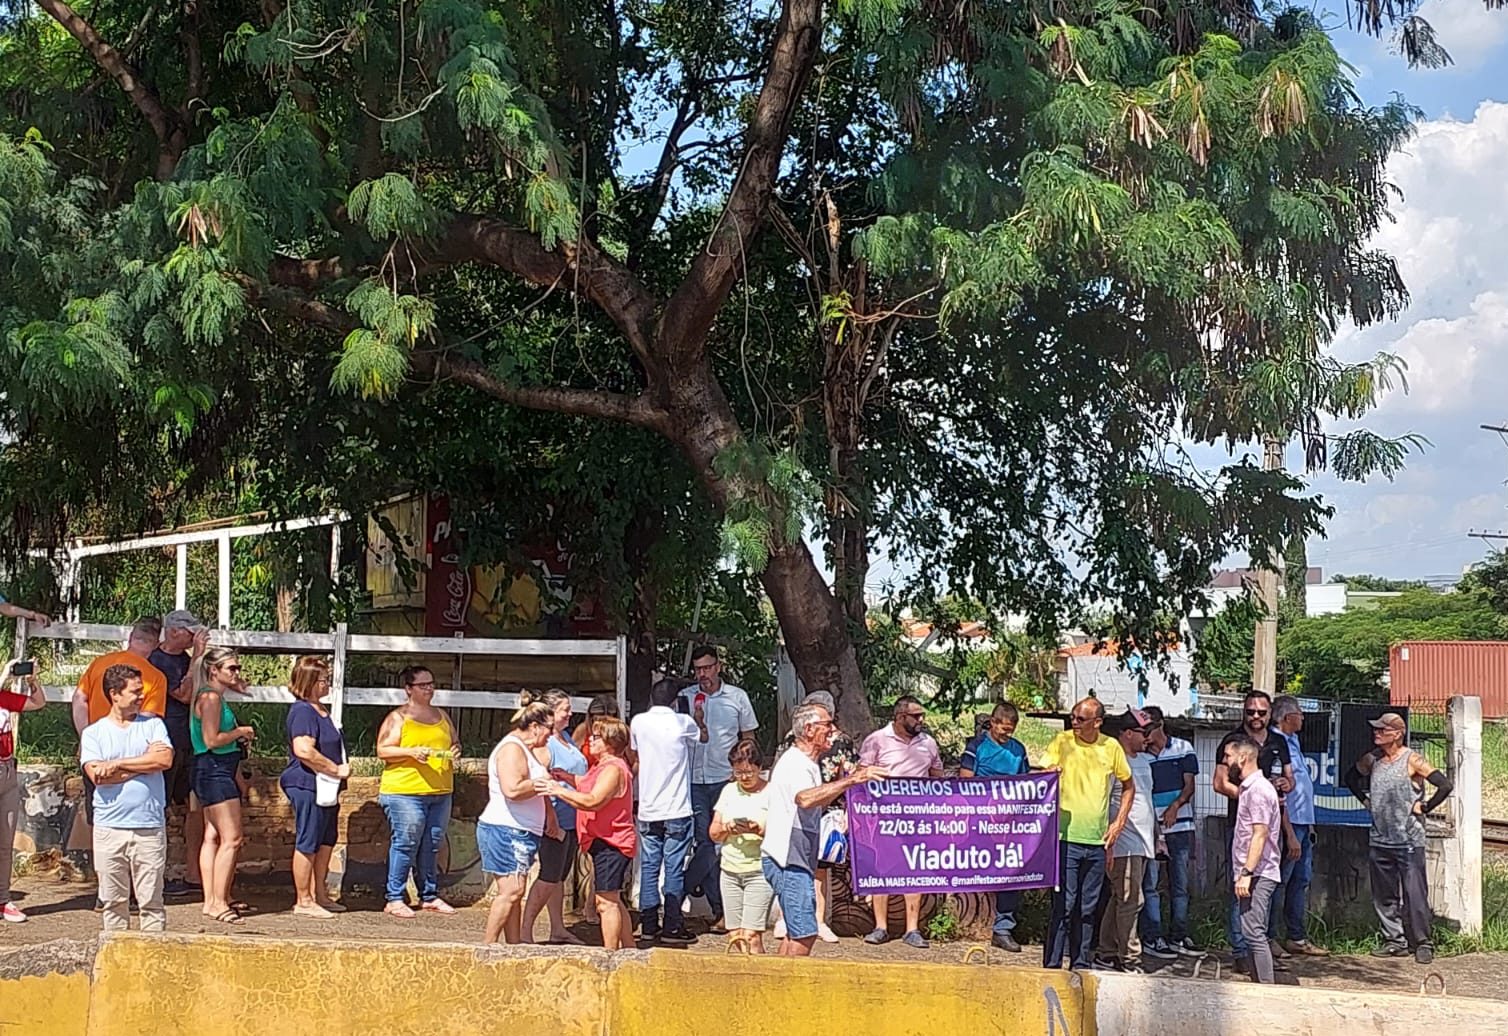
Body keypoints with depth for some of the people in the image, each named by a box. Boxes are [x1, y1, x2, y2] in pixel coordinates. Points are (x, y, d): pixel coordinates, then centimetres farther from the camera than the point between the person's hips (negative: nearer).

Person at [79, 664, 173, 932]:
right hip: (109, 827, 0)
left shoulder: (153, 725, 8)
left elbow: (165, 760, -9)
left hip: (149, 827, 0)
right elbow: (97, 776, -8)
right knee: (114, 901, 7)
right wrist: (144, 762, -7)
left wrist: (117, 764, -8)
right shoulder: (93, 733, 6)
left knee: (151, 899, 1)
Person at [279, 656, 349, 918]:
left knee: (326, 842, 15)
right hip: (308, 786, -10)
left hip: (325, 786, 10)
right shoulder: (303, 711, -16)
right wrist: (337, 770, -20)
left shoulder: (320, 709, 16)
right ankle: (303, 901, 5)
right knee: (308, 844, -3)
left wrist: (339, 769, 15)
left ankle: (320, 895, 25)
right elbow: (304, 750, -28)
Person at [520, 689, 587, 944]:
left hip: (572, 819, 9)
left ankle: (558, 929, 23)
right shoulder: (543, 744, -17)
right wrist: (551, 822, -23)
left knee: (561, 875, 15)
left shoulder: (566, 737, 12)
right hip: (555, 819, -9)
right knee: (549, 877, -6)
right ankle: (525, 931, 1)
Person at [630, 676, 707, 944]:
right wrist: (699, 718, 37)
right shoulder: (683, 723, -6)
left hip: (648, 810, 3)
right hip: (677, 811, -3)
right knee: (674, 869, 0)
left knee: (649, 868, 9)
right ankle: (672, 927, 0)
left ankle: (649, 925, 11)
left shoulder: (639, 722, 0)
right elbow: (703, 737, 16)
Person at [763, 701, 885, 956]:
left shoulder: (808, 764, 18)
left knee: (797, 931, 15)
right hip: (787, 860, -11)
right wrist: (850, 780, -41)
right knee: (805, 933, -12)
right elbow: (805, 799, -37)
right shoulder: (794, 764, -16)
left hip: (797, 859, 11)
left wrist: (848, 780, 20)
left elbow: (817, 801, 32)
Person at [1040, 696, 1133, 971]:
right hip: (1066, 837, -3)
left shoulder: (1111, 748, 5)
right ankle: (1051, 966, -3)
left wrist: (1119, 822, 10)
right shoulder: (1062, 743, -2)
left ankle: (1081, 965, 20)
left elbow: (1129, 786, 19)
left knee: (1087, 909, 11)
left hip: (1097, 841, 4)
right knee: (1064, 906, -8)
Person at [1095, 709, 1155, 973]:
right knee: (1130, 900, -9)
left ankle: (1107, 954, 18)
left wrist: (1156, 835, 23)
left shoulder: (1144, 761, 17)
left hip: (1142, 843, 9)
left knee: (1119, 899, 12)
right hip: (1124, 844, -9)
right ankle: (1128, 958, -4)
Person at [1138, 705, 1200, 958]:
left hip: (1180, 825, 2)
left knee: (1180, 884, 7)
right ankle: (1151, 938, 1)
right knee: (1150, 884, -3)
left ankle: (1178, 937, 15)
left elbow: (1189, 785, 2)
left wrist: (1175, 806, -16)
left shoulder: (1183, 748, 5)